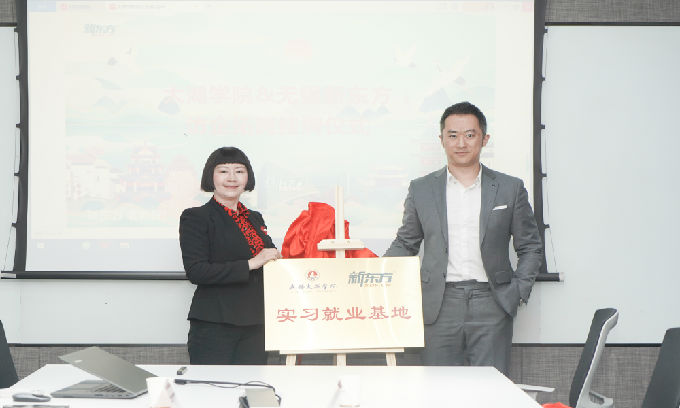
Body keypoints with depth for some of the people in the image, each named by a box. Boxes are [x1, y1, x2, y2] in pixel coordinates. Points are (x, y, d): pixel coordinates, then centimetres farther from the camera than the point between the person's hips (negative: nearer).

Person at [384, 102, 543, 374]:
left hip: (491, 304, 0)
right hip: (441, 306, 1)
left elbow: (530, 247, 13)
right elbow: (405, 244, 17)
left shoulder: (510, 189, 8)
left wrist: (519, 292, 1)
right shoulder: (421, 189, 10)